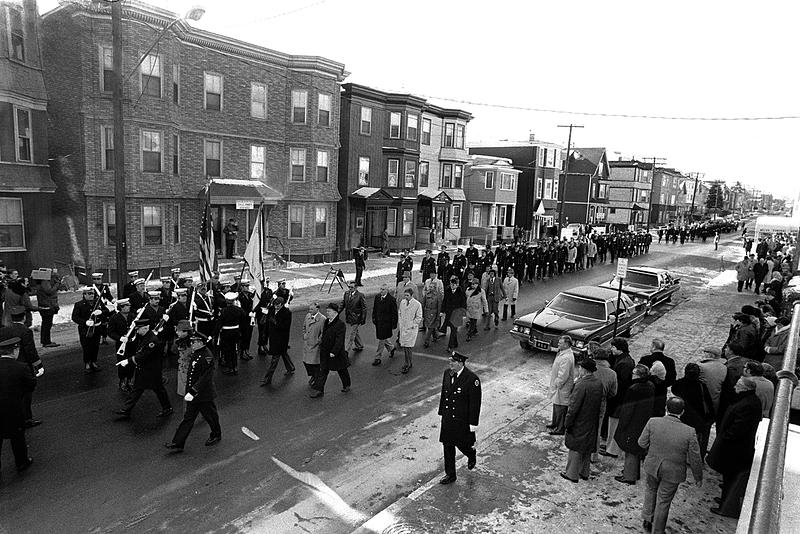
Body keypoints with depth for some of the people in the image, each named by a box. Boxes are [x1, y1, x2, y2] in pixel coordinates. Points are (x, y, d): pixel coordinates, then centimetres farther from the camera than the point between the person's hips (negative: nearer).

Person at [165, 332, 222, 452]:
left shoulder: (207, 356, -24)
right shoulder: (195, 354, 5)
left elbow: (205, 378, -27)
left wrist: (193, 392, -29)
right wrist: (189, 391, 21)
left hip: (204, 395, -9)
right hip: (192, 394, 9)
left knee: (210, 415, 11)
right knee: (188, 418, 13)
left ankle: (216, 435, 32)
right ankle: (177, 444, 18)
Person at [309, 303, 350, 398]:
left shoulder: (340, 324, -20)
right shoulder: (326, 322, 5)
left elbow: (339, 341, -23)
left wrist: (334, 352, -25)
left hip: (336, 353, -7)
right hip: (325, 352, 7)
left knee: (342, 370, 13)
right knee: (323, 370, 6)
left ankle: (346, 385, 33)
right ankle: (319, 390, 10)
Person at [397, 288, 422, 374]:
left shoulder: (417, 304, -12)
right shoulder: (402, 302, 4)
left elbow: (419, 318, -8)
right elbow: (399, 313, 14)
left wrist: (411, 326, -10)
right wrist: (400, 324, 7)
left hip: (411, 329, -5)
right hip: (403, 328, 5)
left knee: (408, 347, -5)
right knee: (404, 347, 10)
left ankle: (408, 364, 8)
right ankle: (407, 363, 23)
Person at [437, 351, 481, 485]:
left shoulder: (472, 379, -21)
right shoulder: (447, 373, -1)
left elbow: (475, 403, -16)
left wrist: (473, 423, -14)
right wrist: (442, 412, 13)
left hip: (462, 420, -6)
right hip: (447, 418, 6)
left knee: (461, 443, 10)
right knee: (447, 446, 11)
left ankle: (472, 454, 45)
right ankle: (450, 475, 26)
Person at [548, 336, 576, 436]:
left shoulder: (566, 358, -29)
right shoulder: (563, 353, 4)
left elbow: (563, 375, -29)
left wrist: (557, 384, -16)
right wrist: (555, 384, 15)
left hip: (562, 388, -10)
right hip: (557, 385, 10)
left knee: (560, 408, 4)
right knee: (556, 406, 24)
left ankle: (560, 429, 18)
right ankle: (555, 423, 41)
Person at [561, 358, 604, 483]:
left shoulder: (581, 385, -27)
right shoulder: (598, 383, -3)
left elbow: (573, 407, -23)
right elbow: (599, 402, 8)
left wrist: (567, 423, -13)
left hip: (579, 424, -7)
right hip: (592, 423, 7)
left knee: (576, 449, 7)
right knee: (588, 448, 20)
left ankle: (572, 474, 19)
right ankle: (584, 473, 33)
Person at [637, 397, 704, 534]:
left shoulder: (653, 422, -18)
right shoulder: (689, 432, -21)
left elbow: (642, 443, -6)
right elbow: (695, 459, -10)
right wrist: (698, 477, 7)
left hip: (652, 467, 1)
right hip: (672, 473, -1)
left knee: (650, 491, 29)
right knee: (663, 502, 16)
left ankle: (647, 520, 37)